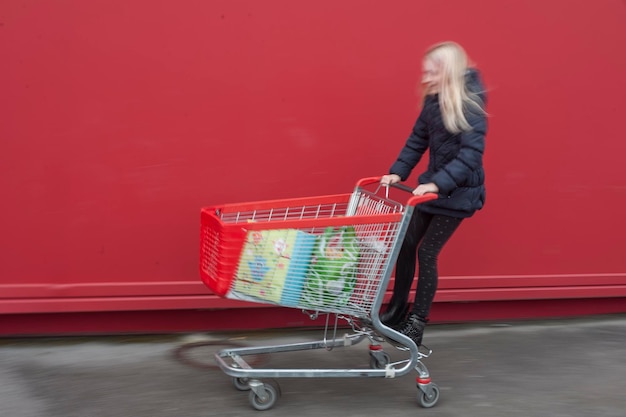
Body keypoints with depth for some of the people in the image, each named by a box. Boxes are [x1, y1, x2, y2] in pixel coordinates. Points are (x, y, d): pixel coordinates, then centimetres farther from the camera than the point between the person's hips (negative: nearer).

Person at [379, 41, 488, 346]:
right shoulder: (432, 101, 1)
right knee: (406, 244, 8)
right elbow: (417, 141, 9)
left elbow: (471, 155, -27)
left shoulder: (470, 107, -20)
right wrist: (397, 172, -1)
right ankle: (397, 310, 24)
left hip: (458, 192, -7)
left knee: (427, 251, -5)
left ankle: (417, 322, 9)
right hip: (433, 186, 7)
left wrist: (438, 183, -35)